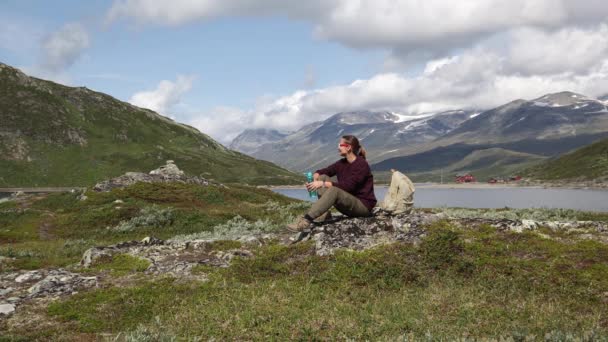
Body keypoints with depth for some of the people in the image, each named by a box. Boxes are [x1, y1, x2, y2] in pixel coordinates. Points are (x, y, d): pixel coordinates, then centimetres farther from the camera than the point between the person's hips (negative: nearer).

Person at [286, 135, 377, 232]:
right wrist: (315, 179, -16)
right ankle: (324, 213, -19)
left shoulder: (362, 165, -15)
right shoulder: (342, 163, 8)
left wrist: (323, 184, -27)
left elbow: (347, 186, -25)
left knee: (334, 190, -35)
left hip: (363, 205, -8)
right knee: (323, 177, -4)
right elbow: (321, 172, 8)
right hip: (347, 204, 8)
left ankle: (306, 221, -42)